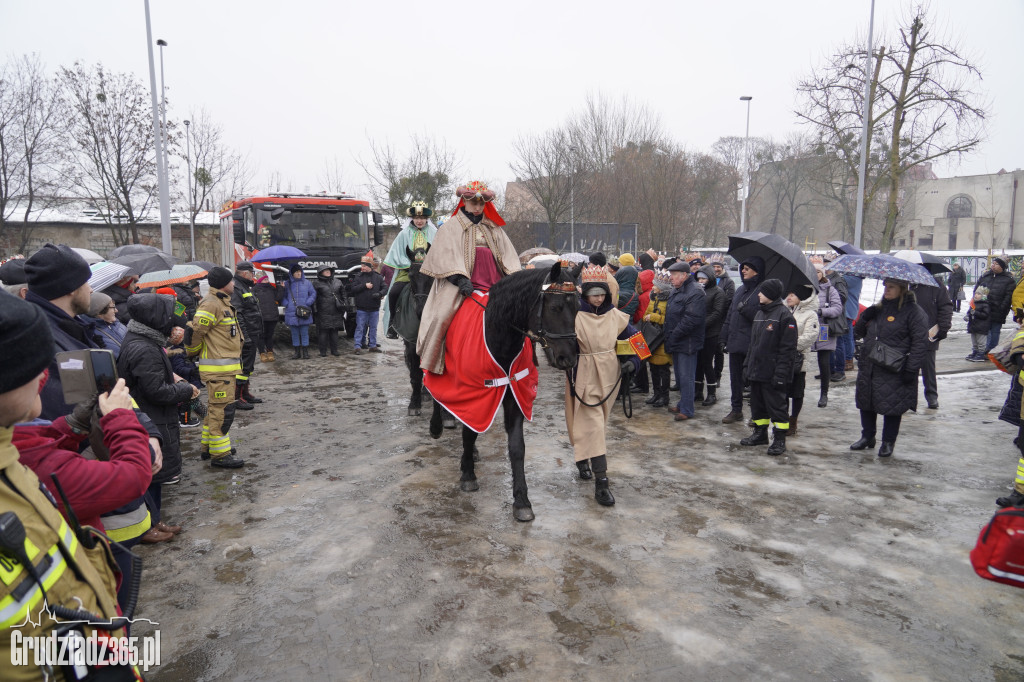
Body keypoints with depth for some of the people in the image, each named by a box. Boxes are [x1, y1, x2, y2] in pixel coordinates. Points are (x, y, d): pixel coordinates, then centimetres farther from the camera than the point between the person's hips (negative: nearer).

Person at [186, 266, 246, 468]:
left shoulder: (222, 302, 16)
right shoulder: (211, 304, -18)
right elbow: (194, 332, -19)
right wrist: (194, 352, -4)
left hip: (226, 365, 11)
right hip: (218, 368, -11)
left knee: (215, 407, 19)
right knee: (222, 409, -7)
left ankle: (209, 446, 31)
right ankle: (219, 455, -1)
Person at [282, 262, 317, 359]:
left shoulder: (306, 283, 4)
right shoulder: (287, 284, 5)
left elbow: (313, 294, 8)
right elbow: (283, 297, 13)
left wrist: (307, 303, -5)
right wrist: (287, 304, -4)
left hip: (304, 313, -1)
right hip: (292, 313, 1)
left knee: (304, 333, 1)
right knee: (294, 334, 7)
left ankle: (305, 352, 9)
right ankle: (297, 352, 16)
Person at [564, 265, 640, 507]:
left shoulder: (615, 315, 2)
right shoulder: (573, 315, -12)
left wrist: (632, 362, -4)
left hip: (608, 376, 5)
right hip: (583, 377, -5)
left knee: (598, 423, 19)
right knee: (592, 425, -8)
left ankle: (583, 458, 45)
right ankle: (601, 482, -6)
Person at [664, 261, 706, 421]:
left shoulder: (695, 293, -17)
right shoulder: (676, 290, 14)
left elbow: (692, 319, -24)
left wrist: (674, 335, -18)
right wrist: (669, 337, 13)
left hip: (687, 343, -10)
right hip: (676, 342, 10)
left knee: (686, 377, -3)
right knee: (679, 376, 18)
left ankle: (686, 410, 5)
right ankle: (682, 404, 30)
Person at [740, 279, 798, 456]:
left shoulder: (784, 315, -12)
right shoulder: (760, 313, 15)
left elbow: (788, 348, -15)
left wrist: (781, 373, -19)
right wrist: (748, 365, 16)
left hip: (772, 373, -8)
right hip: (756, 371, 8)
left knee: (777, 406, 0)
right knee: (757, 404, 16)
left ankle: (779, 439, 9)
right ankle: (760, 433, 29)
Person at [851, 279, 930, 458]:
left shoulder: (913, 311, -7)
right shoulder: (878, 309, 14)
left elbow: (920, 342, -11)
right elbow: (859, 332, 19)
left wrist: (911, 369, -16)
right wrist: (864, 318, -2)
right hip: (869, 367, 7)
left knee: (892, 406, 2)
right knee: (866, 403, 13)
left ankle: (888, 442, 18)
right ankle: (867, 436, 29)